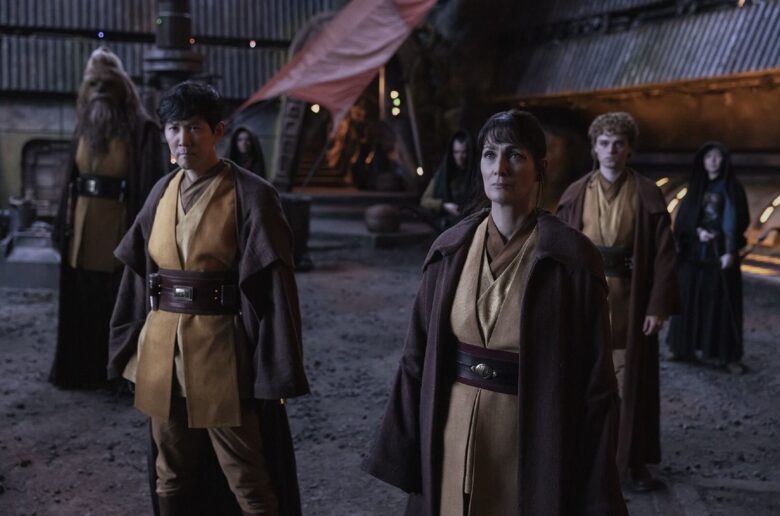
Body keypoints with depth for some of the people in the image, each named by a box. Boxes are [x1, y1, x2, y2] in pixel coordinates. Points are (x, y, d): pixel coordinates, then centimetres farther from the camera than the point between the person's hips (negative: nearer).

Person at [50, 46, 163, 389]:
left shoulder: (141, 130, -7)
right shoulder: (84, 129, 11)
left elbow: (150, 184, -12)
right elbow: (72, 180, 12)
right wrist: (64, 222, 8)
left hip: (119, 224, -6)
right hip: (83, 223, 6)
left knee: (119, 302, 2)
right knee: (82, 300, 14)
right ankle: (81, 369, 27)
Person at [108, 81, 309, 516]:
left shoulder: (251, 196, -11)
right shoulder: (163, 192, 8)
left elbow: (273, 286, -13)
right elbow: (139, 270, 14)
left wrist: (277, 373, -15)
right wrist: (132, 346, 12)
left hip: (222, 347, -6)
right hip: (162, 347, 6)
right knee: (172, 478, 19)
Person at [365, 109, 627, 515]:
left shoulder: (570, 258, -11)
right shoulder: (451, 250, -1)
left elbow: (593, 378, -10)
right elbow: (419, 355, 3)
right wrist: (405, 452, 1)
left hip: (531, 439, -3)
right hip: (453, 435, 3)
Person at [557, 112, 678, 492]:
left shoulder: (647, 195, -2)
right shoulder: (575, 194, 2)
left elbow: (664, 253, -4)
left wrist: (658, 305, -9)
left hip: (630, 300, -1)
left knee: (630, 381, 6)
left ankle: (633, 461, 17)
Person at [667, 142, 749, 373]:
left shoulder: (732, 188, -1)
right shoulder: (696, 187, 9)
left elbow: (740, 221, -5)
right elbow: (682, 219, 7)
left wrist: (731, 251, -15)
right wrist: (698, 231, -13)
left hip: (721, 254, -3)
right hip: (694, 252, 3)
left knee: (723, 302, -2)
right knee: (690, 299, 5)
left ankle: (728, 355, 4)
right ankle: (685, 347, 16)